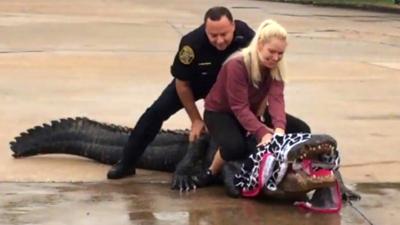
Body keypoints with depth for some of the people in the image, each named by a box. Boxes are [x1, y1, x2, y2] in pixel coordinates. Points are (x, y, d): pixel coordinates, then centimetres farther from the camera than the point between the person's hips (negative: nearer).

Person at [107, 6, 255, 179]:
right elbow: (182, 83, -22)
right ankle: (126, 163, -2)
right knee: (156, 112, -11)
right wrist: (196, 120, -16)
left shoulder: (246, 36, -35)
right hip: (194, 83, -2)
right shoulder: (192, 43, -39)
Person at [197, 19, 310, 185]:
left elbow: (276, 98, -26)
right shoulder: (236, 65, -31)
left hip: (254, 112, 6)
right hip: (220, 112, -6)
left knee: (301, 130, -10)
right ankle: (211, 173, -8)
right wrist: (263, 133, -47)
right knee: (235, 147, -39)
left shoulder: (276, 67, -12)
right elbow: (240, 108, -35)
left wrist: (279, 128, -44)